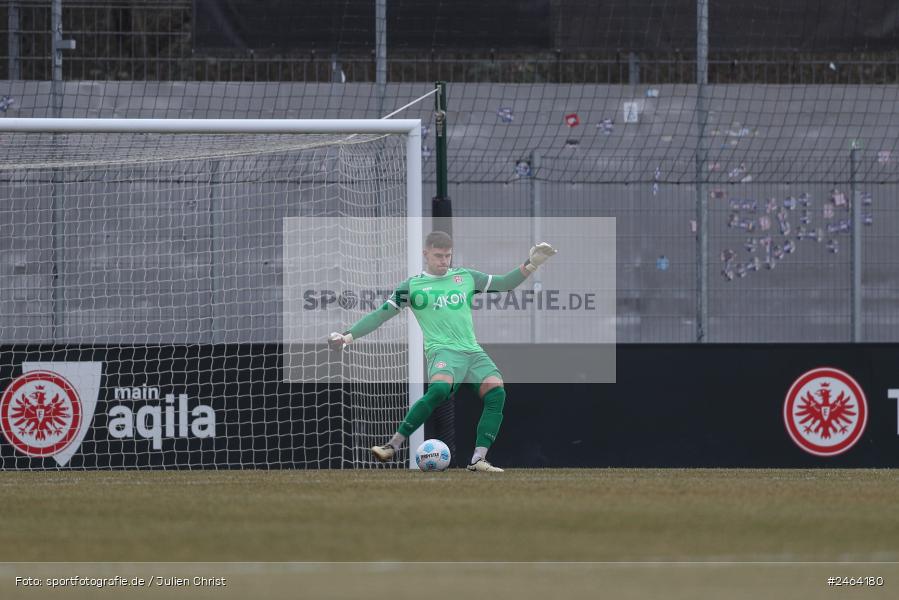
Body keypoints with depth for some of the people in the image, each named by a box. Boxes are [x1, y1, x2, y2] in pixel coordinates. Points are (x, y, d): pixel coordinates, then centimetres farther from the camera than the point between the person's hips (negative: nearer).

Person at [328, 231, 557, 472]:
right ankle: (393, 445, -29)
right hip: (443, 350, -5)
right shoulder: (413, 286, 8)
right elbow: (380, 315, 7)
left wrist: (531, 264, 9)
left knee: (496, 393, -21)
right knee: (439, 389, -36)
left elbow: (504, 283, 23)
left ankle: (478, 460, -22)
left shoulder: (466, 277, 18)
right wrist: (347, 337, -1)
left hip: (473, 351, 5)